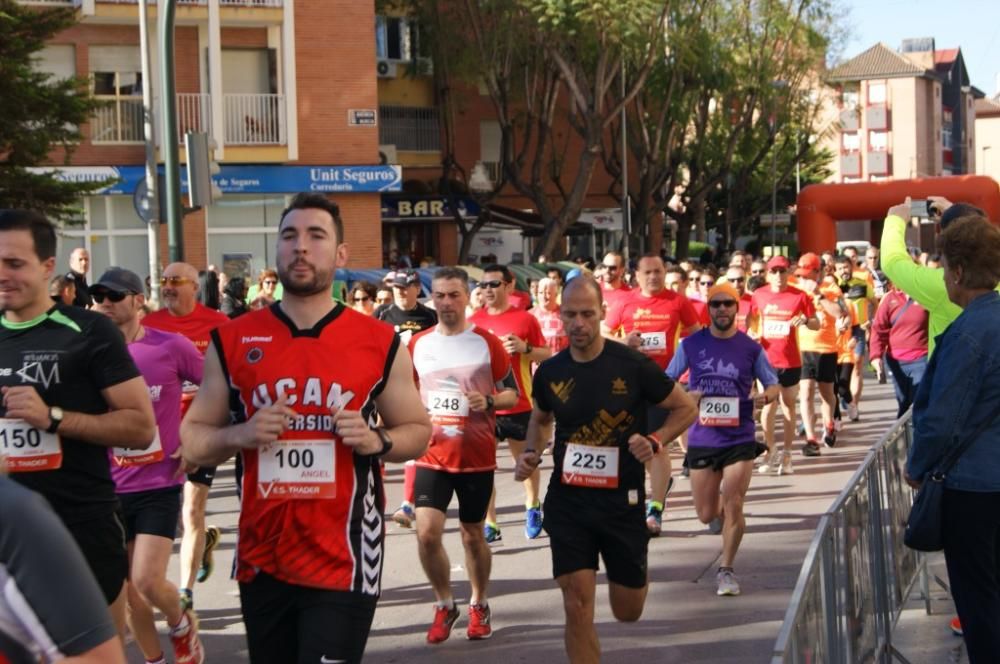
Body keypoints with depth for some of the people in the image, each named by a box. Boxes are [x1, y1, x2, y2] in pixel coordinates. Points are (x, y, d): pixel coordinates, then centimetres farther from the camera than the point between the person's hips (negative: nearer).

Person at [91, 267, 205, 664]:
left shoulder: (172, 347, -9)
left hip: (159, 484, -4)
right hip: (110, 487, 4)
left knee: (147, 581, -14)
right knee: (127, 588, 9)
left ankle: (181, 625, 19)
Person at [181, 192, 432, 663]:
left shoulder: (379, 343, 0)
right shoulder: (232, 341, 3)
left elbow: (418, 431, 9)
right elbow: (191, 440, 8)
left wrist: (377, 442, -12)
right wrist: (240, 435, -13)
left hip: (343, 560, -2)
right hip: (261, 559, 3)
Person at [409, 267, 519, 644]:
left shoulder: (487, 342, -5)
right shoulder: (417, 344, 2)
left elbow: (512, 393, 0)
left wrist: (489, 402, -19)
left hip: (477, 457, -1)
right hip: (432, 455, 1)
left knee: (473, 535, 10)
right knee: (427, 533, -10)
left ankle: (479, 605, 31)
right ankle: (444, 605, 12)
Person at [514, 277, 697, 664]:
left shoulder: (633, 366, -11)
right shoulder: (550, 372, -1)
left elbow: (686, 409, -1)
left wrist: (654, 441, -18)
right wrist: (532, 453, 0)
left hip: (622, 500, -1)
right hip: (567, 501, 2)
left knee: (628, 612, 11)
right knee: (577, 607, -7)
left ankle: (635, 575, 47)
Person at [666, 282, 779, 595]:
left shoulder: (750, 348, 0)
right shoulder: (691, 345, 0)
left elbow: (773, 385, 9)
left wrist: (764, 397, -14)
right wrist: (684, 396, -15)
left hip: (739, 439, -1)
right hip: (701, 440, 1)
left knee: (732, 506, -10)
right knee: (707, 515, 9)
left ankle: (726, 571, 7)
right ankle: (724, 509, 46)